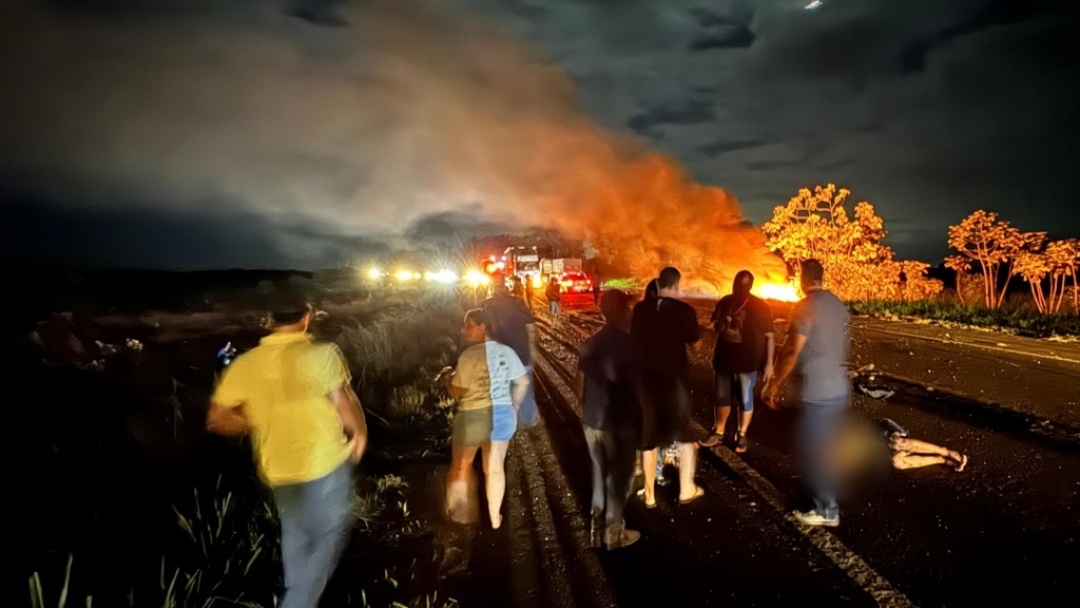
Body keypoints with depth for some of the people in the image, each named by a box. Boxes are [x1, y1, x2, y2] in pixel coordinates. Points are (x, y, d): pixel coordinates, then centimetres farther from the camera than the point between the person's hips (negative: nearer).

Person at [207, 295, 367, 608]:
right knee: (329, 536, 13)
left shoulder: (244, 363, -2)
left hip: (277, 469, 6)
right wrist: (359, 434, 0)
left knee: (295, 534, 27)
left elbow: (217, 419, 2)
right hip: (325, 463, -5)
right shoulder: (321, 354, -16)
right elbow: (345, 404, -18)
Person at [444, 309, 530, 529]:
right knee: (495, 467, 14)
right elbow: (523, 382, 4)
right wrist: (513, 407, 15)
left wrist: (447, 378, 7)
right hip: (502, 414, 5)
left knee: (461, 465, 17)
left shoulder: (469, 356, -16)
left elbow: (457, 392, -13)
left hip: (474, 416, -5)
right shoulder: (506, 351, 1)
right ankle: (495, 517, 22)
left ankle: (459, 512, 29)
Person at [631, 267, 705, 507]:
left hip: (646, 378, 2)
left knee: (648, 436, 14)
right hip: (675, 378, -2)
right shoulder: (684, 310, -11)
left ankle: (649, 494, 20)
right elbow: (694, 340, 2)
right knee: (685, 433, 18)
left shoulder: (640, 309, -4)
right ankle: (686, 489, 24)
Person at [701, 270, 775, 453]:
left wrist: (768, 363, -14)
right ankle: (718, 432, 29)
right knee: (721, 397, 14)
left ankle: (741, 435, 22)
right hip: (723, 359, 5)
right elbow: (715, 325, 16)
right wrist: (719, 324, -8)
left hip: (748, 362, -4)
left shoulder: (760, 307, -10)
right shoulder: (724, 302, 3)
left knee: (745, 400, 7)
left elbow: (768, 336, -10)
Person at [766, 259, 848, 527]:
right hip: (840, 389, 9)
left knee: (811, 451, 5)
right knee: (825, 449, 21)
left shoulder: (805, 307, -16)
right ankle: (827, 497, 34)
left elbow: (791, 352, -18)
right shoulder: (838, 304, 10)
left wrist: (775, 384, -9)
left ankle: (826, 510, 15)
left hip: (818, 393, -9)